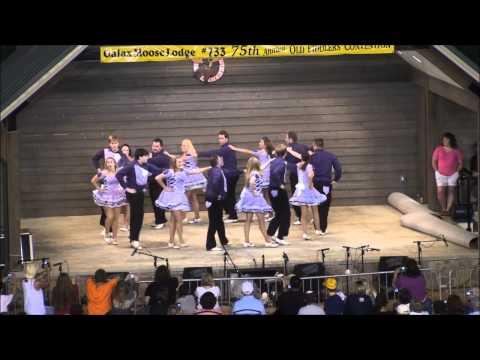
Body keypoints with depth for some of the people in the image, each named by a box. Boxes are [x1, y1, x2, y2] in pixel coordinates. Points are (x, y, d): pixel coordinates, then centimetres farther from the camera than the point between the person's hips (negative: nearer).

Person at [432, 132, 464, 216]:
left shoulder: (456, 151, -3)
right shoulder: (439, 149, -2)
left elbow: (461, 163, 2)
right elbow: (434, 161, 5)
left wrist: (457, 171, -5)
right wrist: (437, 170, -2)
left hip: (453, 174, 0)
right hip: (441, 174, 0)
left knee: (451, 191, -1)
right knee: (440, 192, -6)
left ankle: (448, 210, 1)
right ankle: (443, 209, 6)